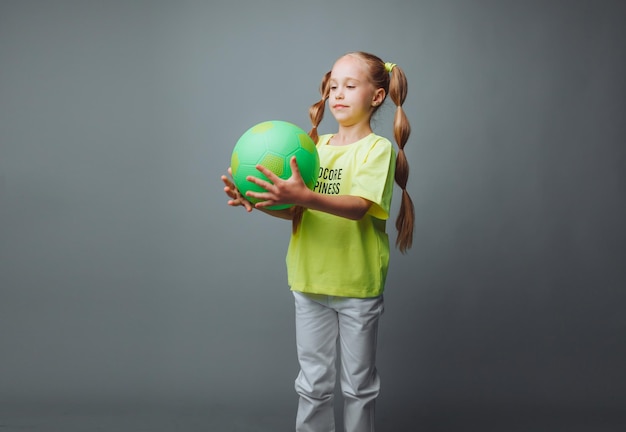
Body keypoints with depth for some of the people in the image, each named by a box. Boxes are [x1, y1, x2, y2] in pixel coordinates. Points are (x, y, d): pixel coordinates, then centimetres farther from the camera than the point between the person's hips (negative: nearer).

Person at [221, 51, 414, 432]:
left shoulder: (378, 147, -6)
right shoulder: (316, 148, 9)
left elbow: (359, 206, -22)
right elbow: (296, 211, 2)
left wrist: (305, 196, -38)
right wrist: (258, 200, -17)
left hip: (359, 286, -4)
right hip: (311, 281, 4)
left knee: (358, 383, 11)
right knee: (313, 383, 12)